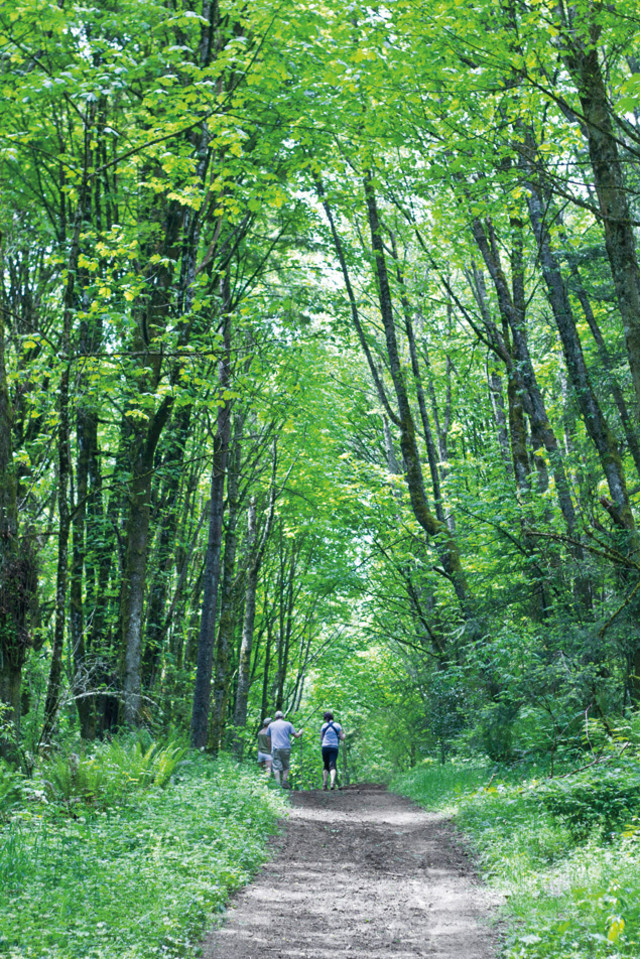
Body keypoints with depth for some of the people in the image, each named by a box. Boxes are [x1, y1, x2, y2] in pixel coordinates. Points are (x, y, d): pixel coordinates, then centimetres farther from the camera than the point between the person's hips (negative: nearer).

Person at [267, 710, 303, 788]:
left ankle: (277, 784, -17)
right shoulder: (288, 724, 7)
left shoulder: (271, 725, 10)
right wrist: (300, 732, 24)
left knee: (276, 767, -3)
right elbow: (296, 735, 4)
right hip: (286, 748, 0)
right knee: (286, 766, 11)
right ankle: (284, 782, -6)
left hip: (275, 748, 0)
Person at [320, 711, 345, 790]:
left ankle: (324, 784, 5)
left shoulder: (324, 725, 3)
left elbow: (321, 738, 5)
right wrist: (343, 735, 22)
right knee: (332, 765, -8)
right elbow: (342, 737, 0)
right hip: (334, 748, -1)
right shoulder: (338, 725, 3)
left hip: (325, 747, 1)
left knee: (326, 765, 14)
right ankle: (333, 782, -30)